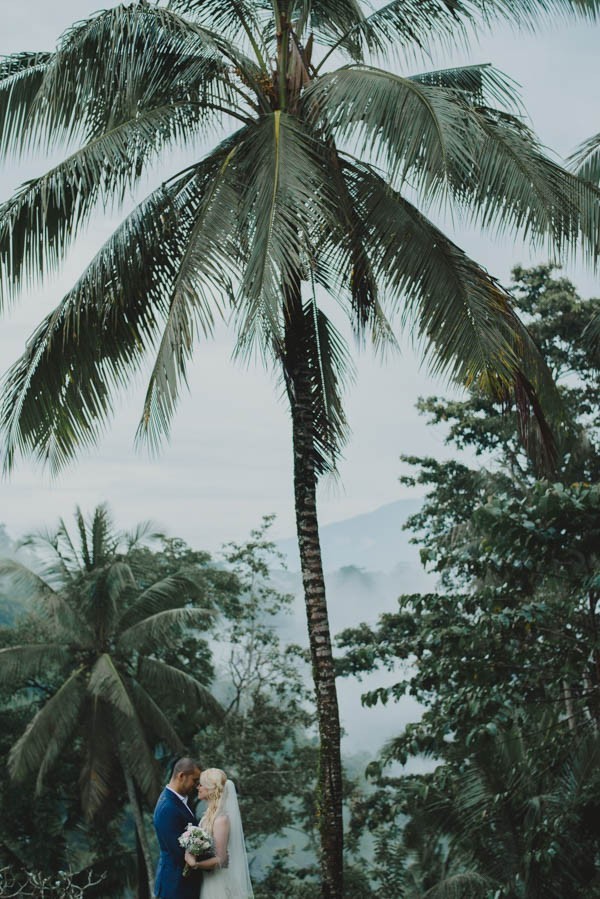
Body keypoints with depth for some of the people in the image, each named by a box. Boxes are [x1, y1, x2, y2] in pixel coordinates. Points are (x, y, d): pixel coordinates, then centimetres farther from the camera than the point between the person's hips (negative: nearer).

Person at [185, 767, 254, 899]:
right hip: (209, 878, 8)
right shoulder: (211, 813, 5)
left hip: (219, 881, -8)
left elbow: (220, 859, -23)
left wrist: (195, 864, -34)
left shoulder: (221, 819, -21)